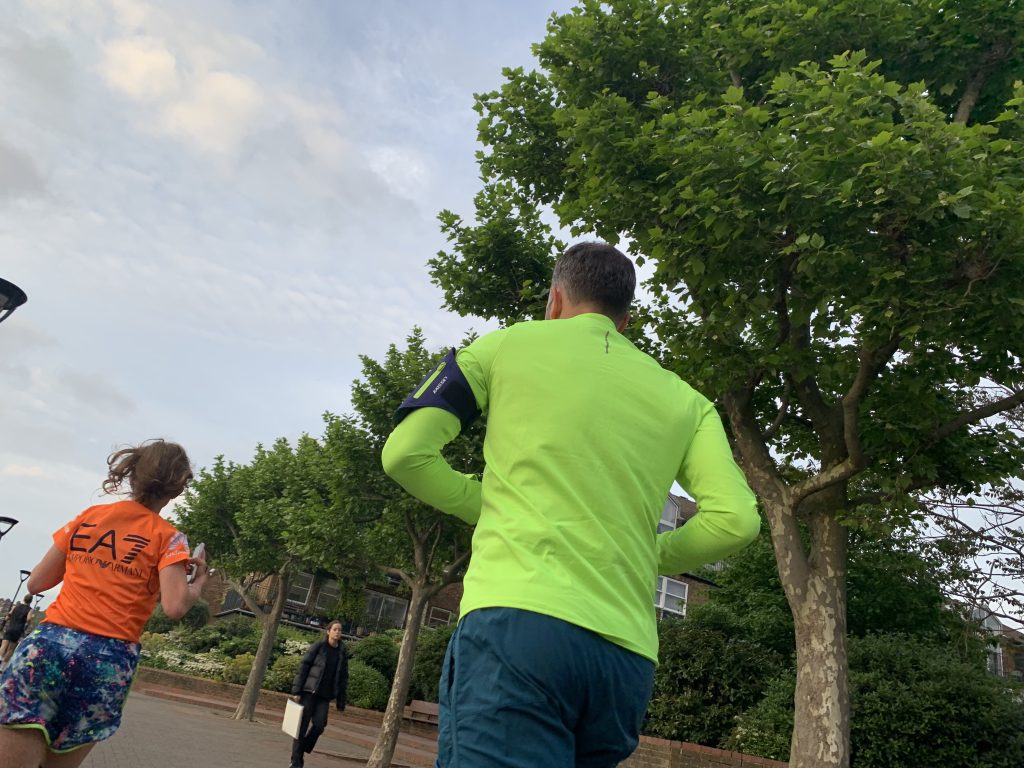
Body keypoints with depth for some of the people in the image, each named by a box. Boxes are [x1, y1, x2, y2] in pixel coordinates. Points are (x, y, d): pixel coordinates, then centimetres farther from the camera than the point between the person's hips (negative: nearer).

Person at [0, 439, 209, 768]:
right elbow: (175, 606, -12)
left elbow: (36, 583, 17)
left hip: (49, 643, 2)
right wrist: (199, 581, 8)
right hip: (109, 661, -1)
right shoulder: (168, 536, 1)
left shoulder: (88, 516, 12)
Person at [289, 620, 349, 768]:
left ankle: (302, 749, 15)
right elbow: (303, 668, -5)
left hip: (325, 695, 3)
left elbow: (343, 678, 9)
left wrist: (341, 702, 7)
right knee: (302, 726, 0)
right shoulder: (318, 646, -4)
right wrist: (296, 691, -11)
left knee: (319, 725, -10)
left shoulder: (342, 653, 6)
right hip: (309, 691, -3)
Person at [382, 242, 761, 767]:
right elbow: (735, 520, 5)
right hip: (628, 658, 5)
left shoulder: (507, 344, 10)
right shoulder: (684, 400, 17)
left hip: (516, 623, -4)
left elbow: (404, 454, 6)